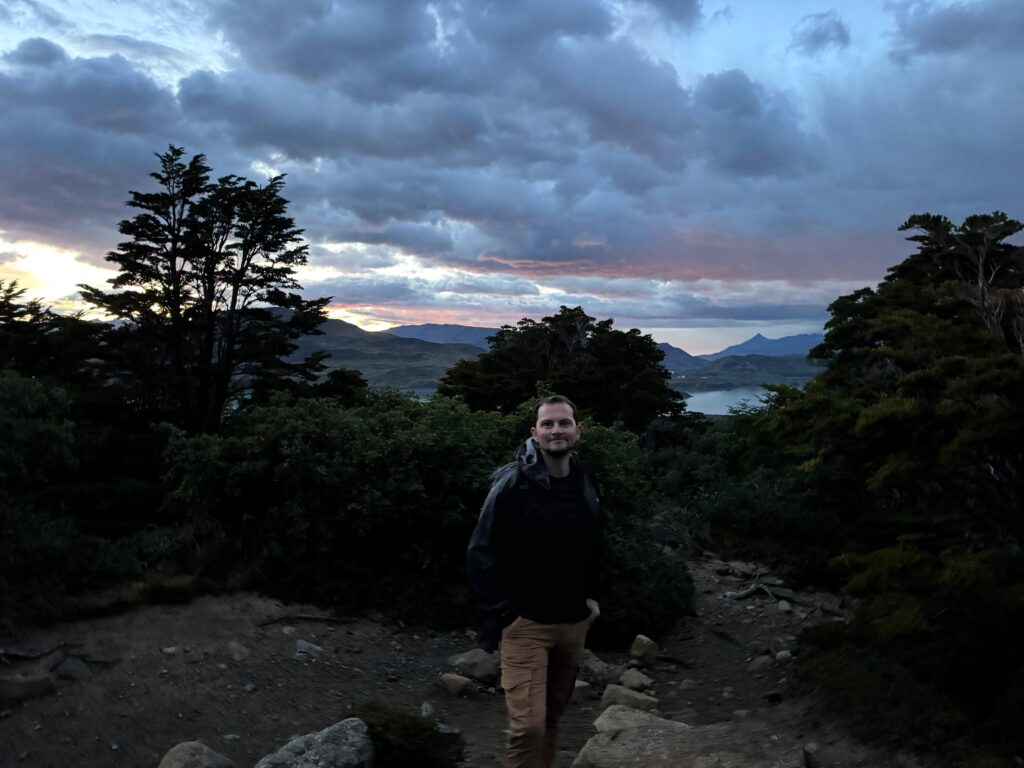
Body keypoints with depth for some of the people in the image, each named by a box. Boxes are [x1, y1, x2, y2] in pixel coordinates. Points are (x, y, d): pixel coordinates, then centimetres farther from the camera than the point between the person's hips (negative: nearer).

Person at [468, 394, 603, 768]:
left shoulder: (585, 483, 5)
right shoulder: (513, 483, -14)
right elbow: (481, 552, -14)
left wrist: (591, 595, 10)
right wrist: (502, 610, -15)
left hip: (573, 621, 6)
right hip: (526, 622, -6)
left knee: (552, 716, 18)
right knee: (528, 725, -11)